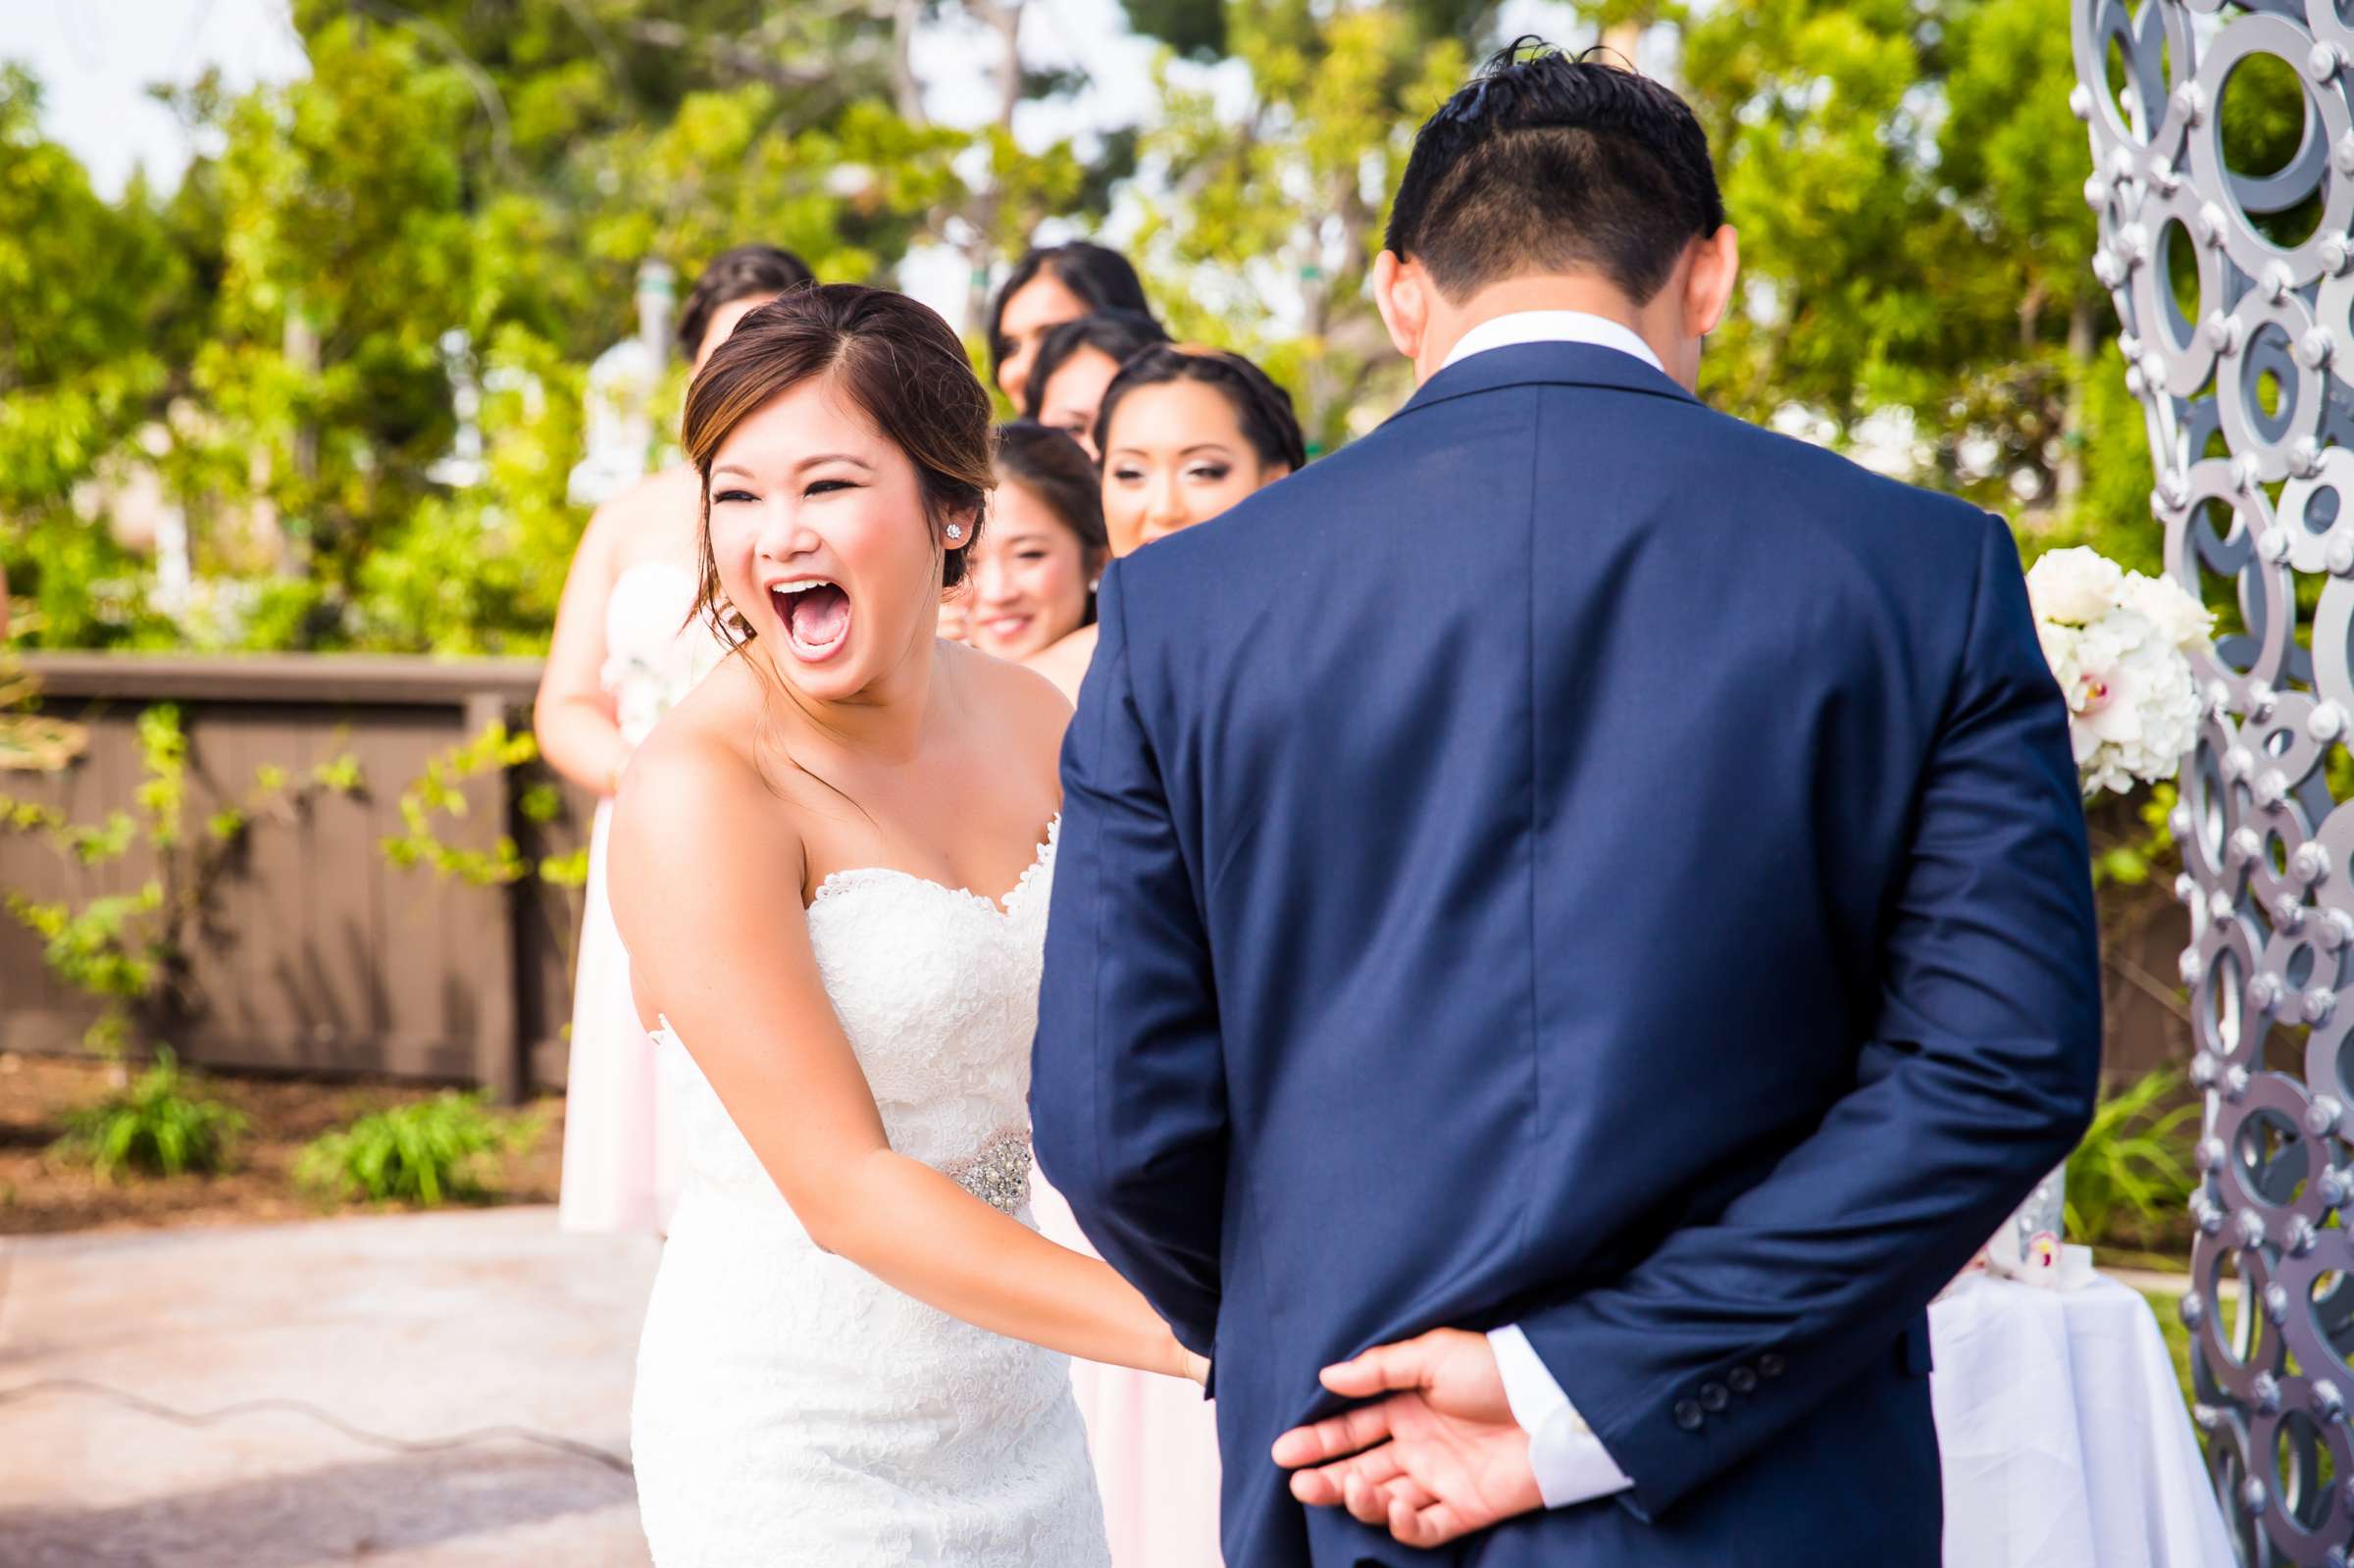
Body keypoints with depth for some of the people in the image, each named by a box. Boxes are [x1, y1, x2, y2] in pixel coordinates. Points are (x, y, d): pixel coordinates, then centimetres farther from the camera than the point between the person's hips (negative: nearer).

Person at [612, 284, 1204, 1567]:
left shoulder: (1034, 720, -1)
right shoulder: (699, 789, -19)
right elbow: (845, 1193, -22)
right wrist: (1210, 1340, -27)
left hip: (1014, 1402, 6)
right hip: (793, 1437, -5)